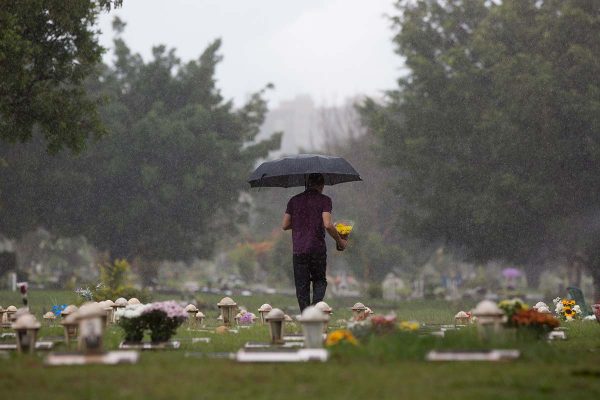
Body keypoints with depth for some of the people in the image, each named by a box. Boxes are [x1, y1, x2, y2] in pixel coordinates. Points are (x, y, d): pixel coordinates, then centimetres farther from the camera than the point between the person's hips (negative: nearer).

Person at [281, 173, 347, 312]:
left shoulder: (294, 200, 9)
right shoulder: (324, 200, -2)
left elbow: (284, 225, 8)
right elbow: (328, 225, -13)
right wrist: (339, 241, 0)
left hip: (299, 250, 2)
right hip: (318, 248, -2)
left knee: (302, 285, 7)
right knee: (320, 280, 14)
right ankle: (316, 305, -9)